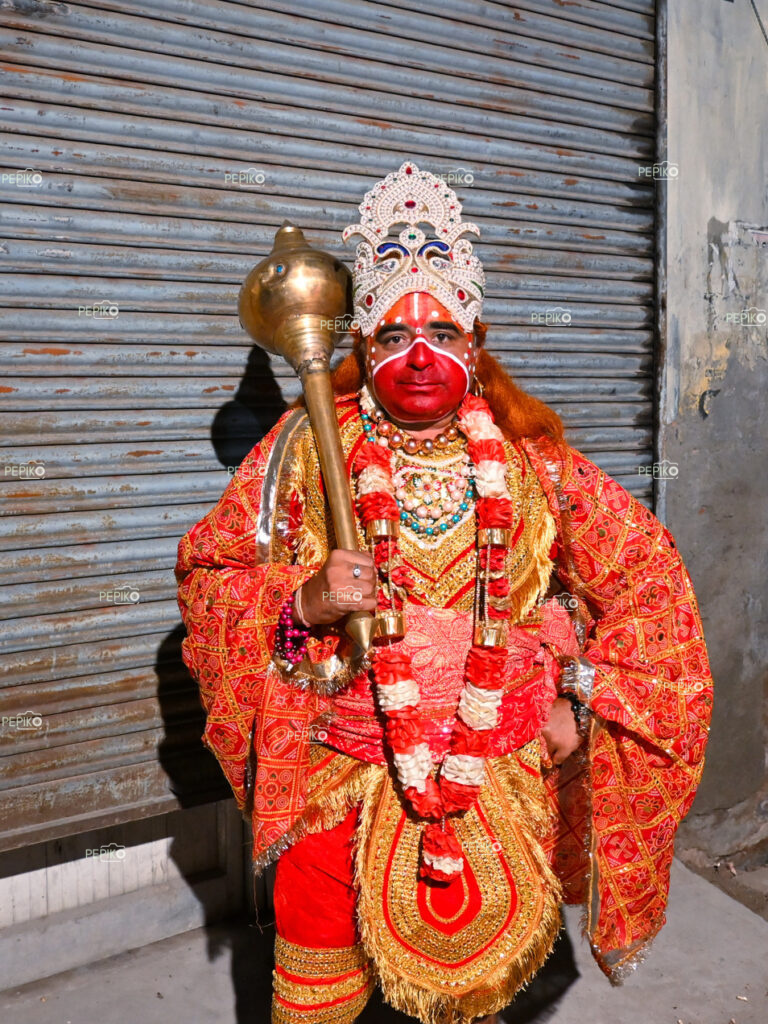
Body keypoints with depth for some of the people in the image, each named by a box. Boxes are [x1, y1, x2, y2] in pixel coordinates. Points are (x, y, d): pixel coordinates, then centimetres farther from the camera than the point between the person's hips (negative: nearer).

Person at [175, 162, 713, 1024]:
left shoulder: (530, 460, -3)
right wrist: (304, 602, -22)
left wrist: (582, 701, -4)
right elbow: (208, 573, -3)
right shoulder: (309, 449, -7)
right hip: (341, 781, -1)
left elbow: (648, 573, 4)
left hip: (503, 781, 2)